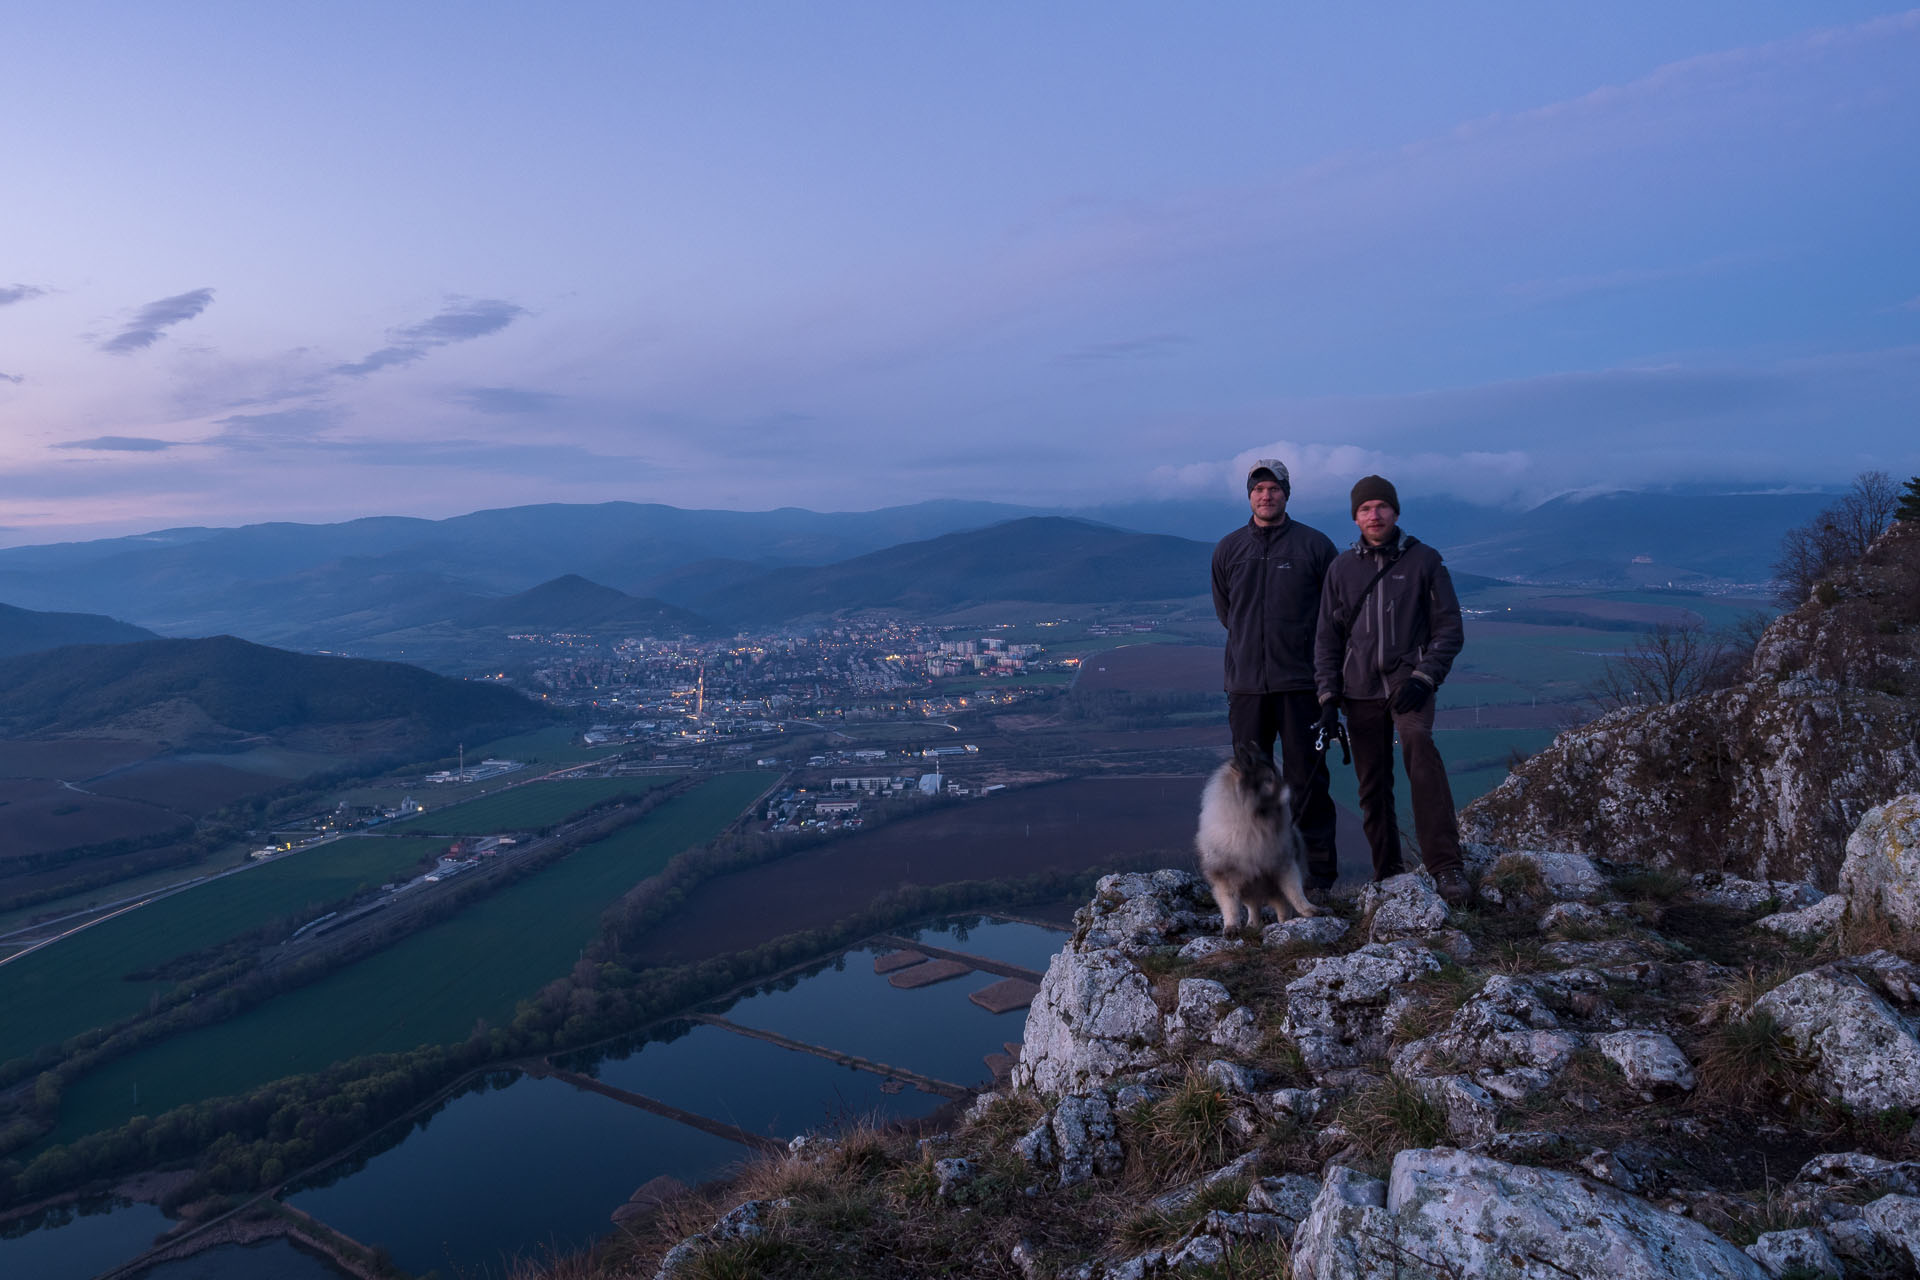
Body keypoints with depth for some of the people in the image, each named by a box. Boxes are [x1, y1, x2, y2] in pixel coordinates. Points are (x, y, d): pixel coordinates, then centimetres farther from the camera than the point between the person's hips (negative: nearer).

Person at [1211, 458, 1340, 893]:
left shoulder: (1315, 545, 0)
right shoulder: (1228, 549, 8)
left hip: (1300, 682, -3)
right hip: (1246, 682, 3)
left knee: (1306, 777, 0)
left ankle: (1317, 869, 8)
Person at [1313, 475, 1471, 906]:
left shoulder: (1423, 560, 4)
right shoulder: (1342, 568, 10)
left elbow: (1448, 628, 3)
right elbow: (1327, 637, 13)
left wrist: (1424, 678, -11)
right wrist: (1328, 697, 4)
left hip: (1409, 683, -3)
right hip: (1360, 691, 3)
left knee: (1420, 749, -27)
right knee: (1372, 785, 4)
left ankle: (1445, 866, -28)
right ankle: (1387, 874, 15)